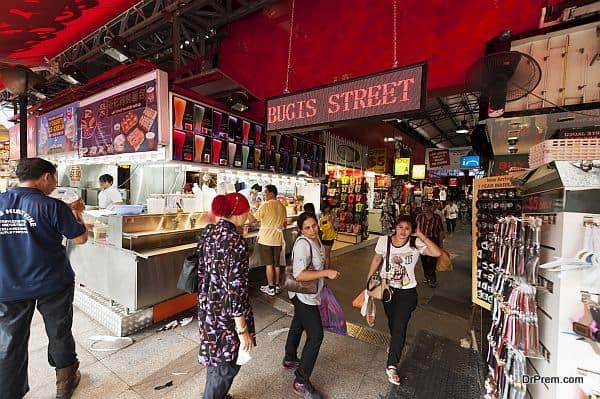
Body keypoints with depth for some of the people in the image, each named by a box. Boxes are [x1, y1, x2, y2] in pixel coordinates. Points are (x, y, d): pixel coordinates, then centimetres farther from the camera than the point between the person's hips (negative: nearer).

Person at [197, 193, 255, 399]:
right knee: (227, 365, 15)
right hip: (226, 313, -8)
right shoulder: (236, 241, -27)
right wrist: (243, 330, -17)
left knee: (215, 355, 29)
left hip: (207, 305, 9)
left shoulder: (207, 232, -2)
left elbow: (202, 270, 7)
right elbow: (235, 289, -26)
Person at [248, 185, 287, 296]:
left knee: (269, 264, 4)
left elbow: (252, 219, -12)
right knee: (276, 263, 14)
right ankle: (277, 286, 23)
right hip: (278, 239, 5)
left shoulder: (265, 206, -13)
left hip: (266, 239, -5)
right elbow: (284, 225, 11)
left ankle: (270, 288, 12)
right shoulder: (282, 206, 5)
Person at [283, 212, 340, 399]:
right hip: (303, 294, -10)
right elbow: (299, 274, -36)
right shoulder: (303, 243, -29)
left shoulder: (316, 238, -1)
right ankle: (301, 383, 11)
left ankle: (290, 359, 50)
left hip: (307, 293, 10)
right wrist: (327, 273, -32)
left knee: (298, 324, 26)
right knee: (316, 335, -5)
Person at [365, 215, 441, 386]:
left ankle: (391, 366, 15)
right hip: (386, 288, 3)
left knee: (400, 326, -1)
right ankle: (397, 344, 55)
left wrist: (421, 235, -31)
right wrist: (369, 279, 5)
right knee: (392, 321, 23)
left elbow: (437, 253, -32)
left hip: (407, 291, -2)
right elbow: (377, 259, 0)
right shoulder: (384, 241, -14)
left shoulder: (416, 244, -18)